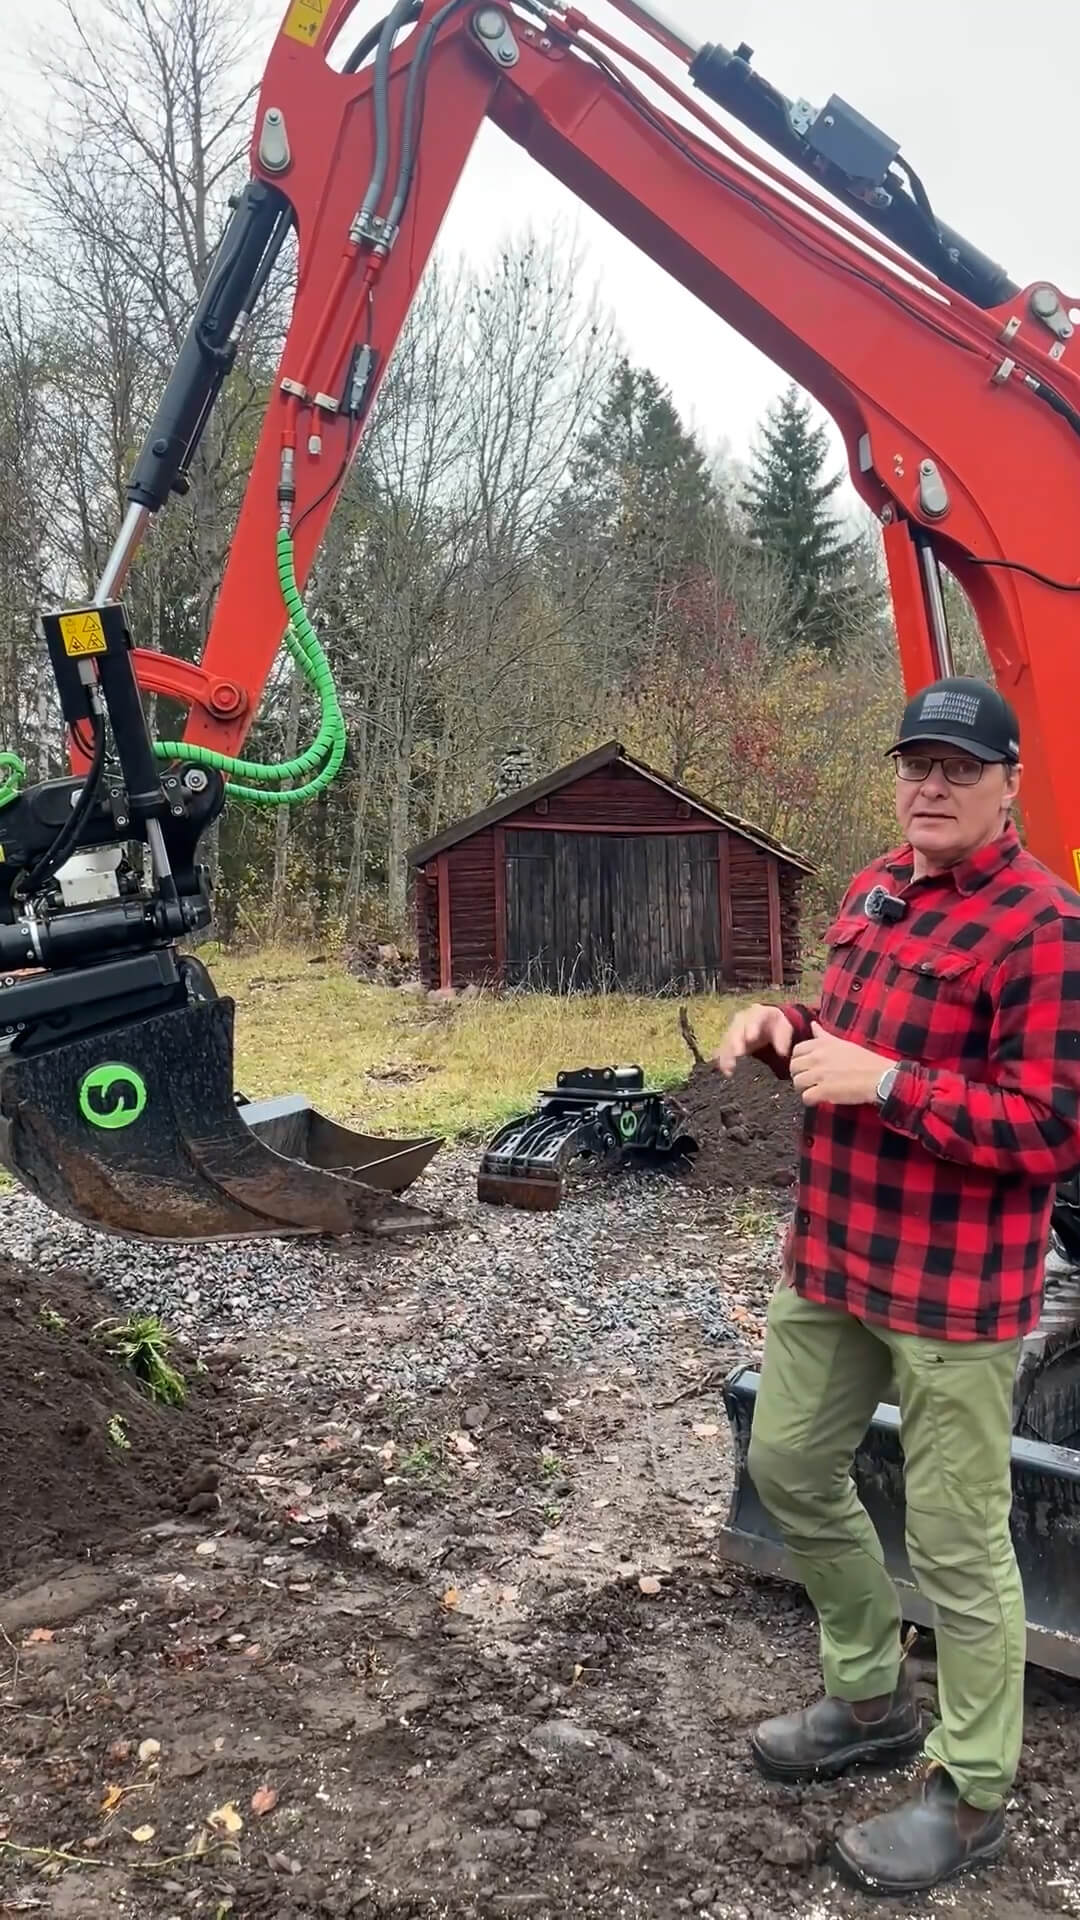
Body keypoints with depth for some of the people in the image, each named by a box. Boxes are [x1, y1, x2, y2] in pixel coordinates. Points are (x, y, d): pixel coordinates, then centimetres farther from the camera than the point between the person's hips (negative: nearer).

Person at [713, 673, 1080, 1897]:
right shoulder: (872, 891, 10)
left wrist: (881, 1082, -26)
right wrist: (785, 1029, 1)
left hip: (956, 1287, -9)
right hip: (829, 1257, 9)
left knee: (956, 1544, 5)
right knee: (790, 1468, 21)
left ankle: (971, 1795, 28)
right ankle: (871, 1700, 42)